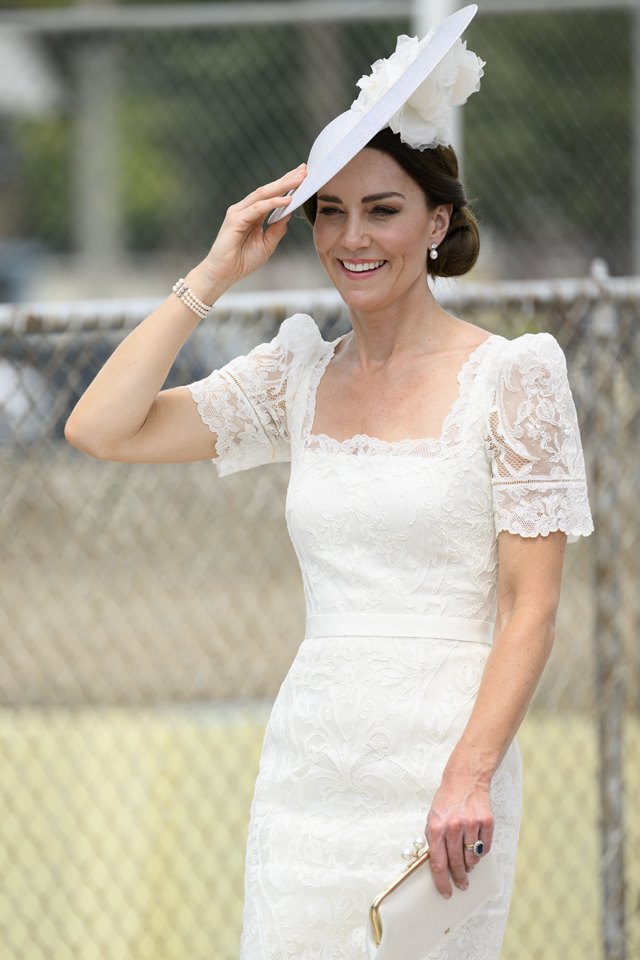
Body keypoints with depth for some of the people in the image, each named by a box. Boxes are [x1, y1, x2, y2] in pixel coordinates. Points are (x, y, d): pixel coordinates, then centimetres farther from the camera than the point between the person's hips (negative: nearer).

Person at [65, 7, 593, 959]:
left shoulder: (511, 376, -2)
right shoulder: (298, 376, 11)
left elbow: (531, 609, -6)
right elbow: (100, 428, 3)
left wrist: (471, 773, -17)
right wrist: (214, 275, 3)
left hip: (439, 769, -4)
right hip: (307, 764, 4)